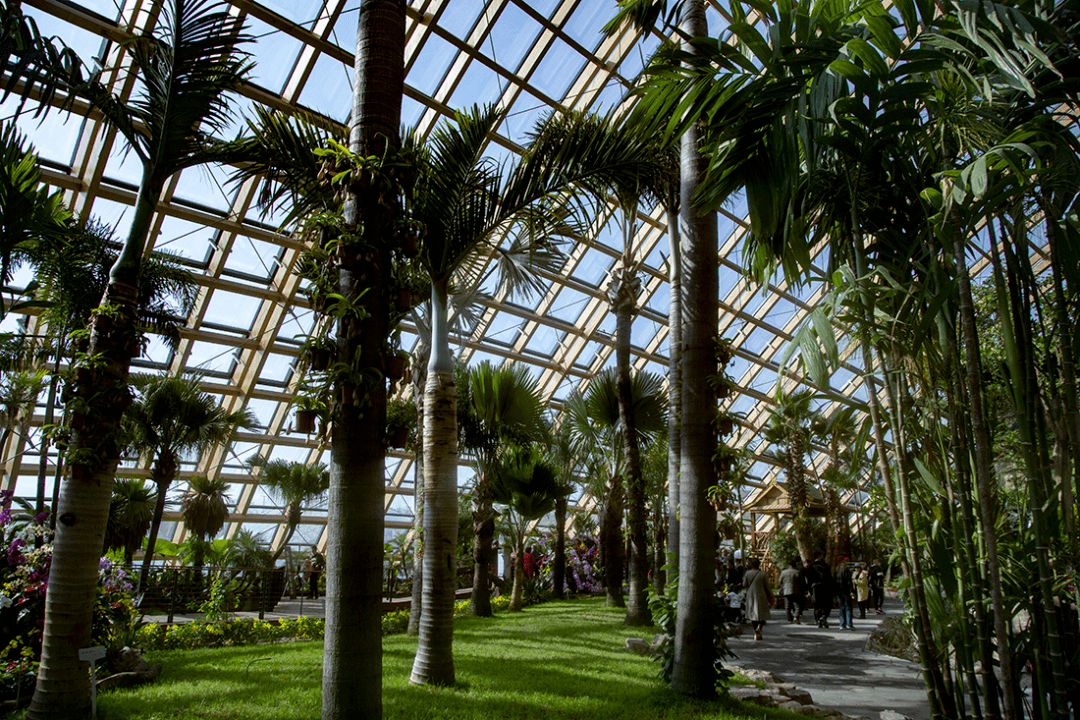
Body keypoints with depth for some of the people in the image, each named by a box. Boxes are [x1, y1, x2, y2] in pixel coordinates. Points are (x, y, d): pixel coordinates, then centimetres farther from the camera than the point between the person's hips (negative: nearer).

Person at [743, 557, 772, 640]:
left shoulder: (747, 573, -4)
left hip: (751, 596, 2)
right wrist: (770, 598, 7)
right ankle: (760, 626, -20)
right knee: (762, 613, 8)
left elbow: (744, 585, 1)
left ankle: (756, 634, 7)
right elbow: (767, 587, -3)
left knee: (753, 614, 10)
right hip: (761, 596, -2)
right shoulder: (762, 574, -7)